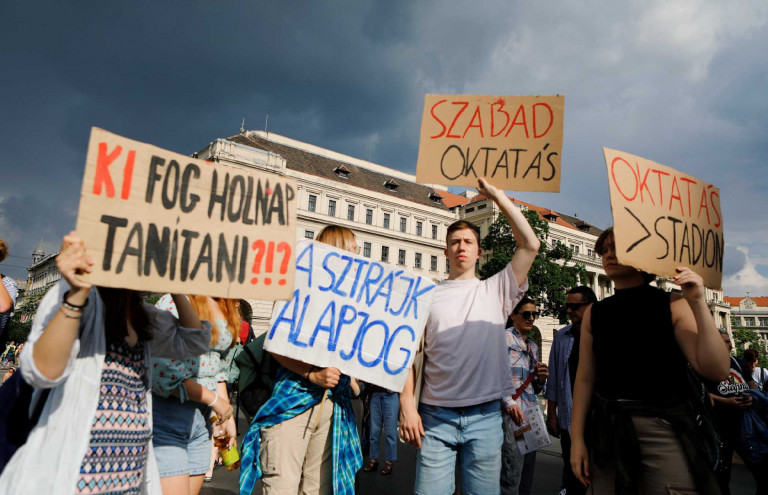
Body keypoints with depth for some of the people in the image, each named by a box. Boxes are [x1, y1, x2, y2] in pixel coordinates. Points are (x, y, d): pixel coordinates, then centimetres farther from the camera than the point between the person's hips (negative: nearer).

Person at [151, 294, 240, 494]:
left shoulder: (229, 309, 10)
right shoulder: (175, 302, -16)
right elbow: (163, 372, -22)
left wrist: (227, 417, 13)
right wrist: (215, 400, -12)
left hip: (203, 417, 8)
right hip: (166, 414, -7)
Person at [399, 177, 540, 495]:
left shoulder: (495, 291, 9)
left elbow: (530, 245, 0)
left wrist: (498, 196, 2)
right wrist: (407, 404, -6)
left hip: (485, 415, 1)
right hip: (435, 414, 0)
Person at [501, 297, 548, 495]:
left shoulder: (533, 346, 20)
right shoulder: (505, 337, -2)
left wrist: (541, 379, 3)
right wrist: (509, 403, -21)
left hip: (531, 412, 8)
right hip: (511, 412, -8)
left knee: (528, 468, 10)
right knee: (512, 473, -12)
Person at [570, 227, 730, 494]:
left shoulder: (673, 305, -4)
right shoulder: (594, 313, 4)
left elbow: (715, 370, -14)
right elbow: (585, 378, 4)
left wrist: (698, 304, -20)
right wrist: (577, 438, 2)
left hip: (665, 428, -3)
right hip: (609, 430, 3)